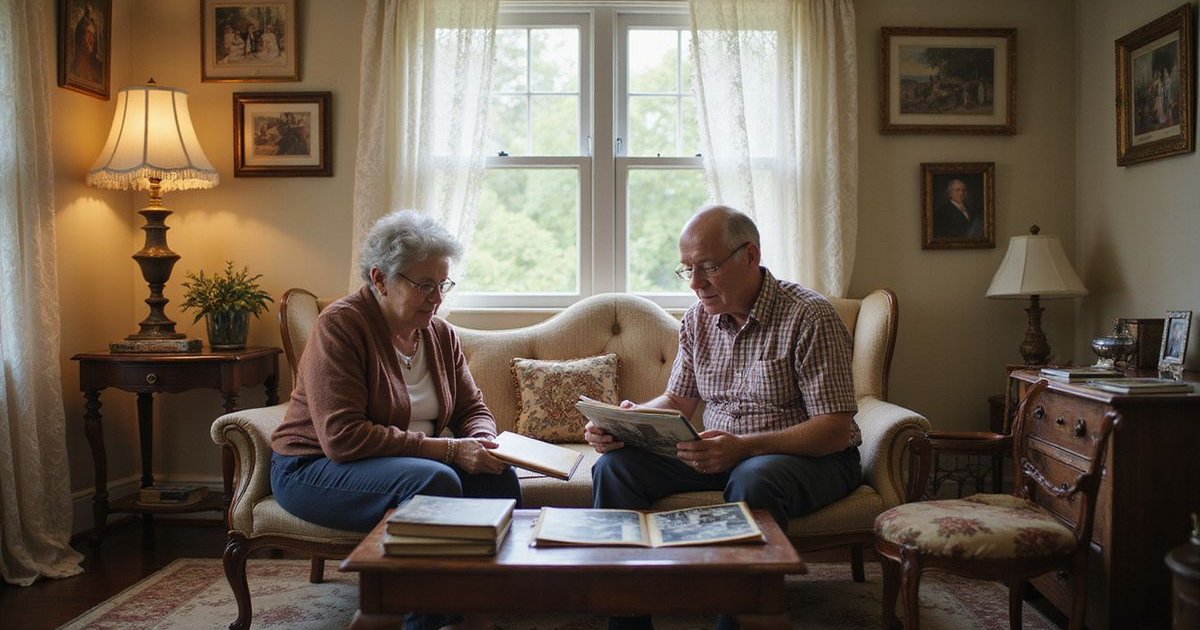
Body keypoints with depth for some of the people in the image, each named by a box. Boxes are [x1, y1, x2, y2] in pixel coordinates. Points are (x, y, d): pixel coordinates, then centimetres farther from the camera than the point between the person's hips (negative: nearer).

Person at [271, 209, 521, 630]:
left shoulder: (441, 334, 4)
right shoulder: (340, 325, -17)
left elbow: (473, 409, 12)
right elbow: (342, 437, -25)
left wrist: (481, 442, -15)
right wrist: (447, 449, -29)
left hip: (411, 463, 7)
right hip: (314, 469, -6)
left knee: (499, 479, -17)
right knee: (437, 481, -32)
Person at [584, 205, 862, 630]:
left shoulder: (810, 317, -15)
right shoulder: (698, 318, 6)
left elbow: (835, 430, -18)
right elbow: (678, 401, 13)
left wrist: (743, 447, -32)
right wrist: (630, 418, -10)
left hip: (809, 456, -6)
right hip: (720, 452, 6)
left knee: (753, 481, -39)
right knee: (616, 465, -12)